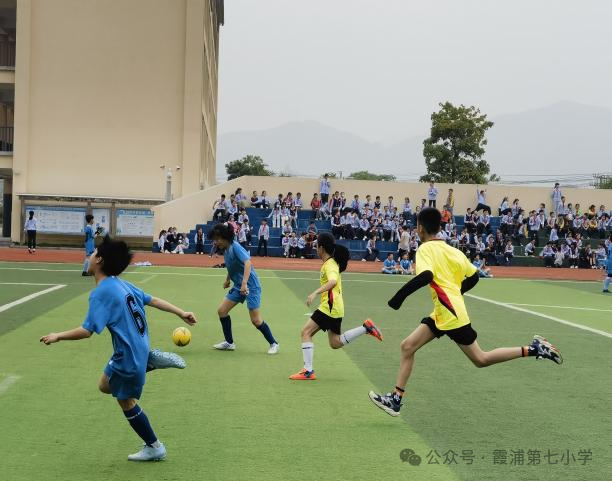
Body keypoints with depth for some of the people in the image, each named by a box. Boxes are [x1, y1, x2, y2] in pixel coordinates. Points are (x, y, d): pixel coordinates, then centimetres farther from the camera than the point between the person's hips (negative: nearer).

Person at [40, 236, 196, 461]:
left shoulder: (101, 293, -22)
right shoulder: (121, 284, 3)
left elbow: (87, 331, -25)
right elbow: (153, 300, 10)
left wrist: (57, 336, -10)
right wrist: (182, 313, 21)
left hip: (129, 357, -8)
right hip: (139, 348, 8)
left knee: (126, 401, 13)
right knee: (105, 385, 27)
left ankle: (154, 447, 26)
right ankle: (152, 360, 17)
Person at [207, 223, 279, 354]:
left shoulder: (235, 247, -20)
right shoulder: (226, 250, 6)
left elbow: (247, 262, -33)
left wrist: (244, 283, -41)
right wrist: (227, 279, 26)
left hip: (250, 286, -9)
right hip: (238, 286, 9)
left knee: (256, 320, -7)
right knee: (222, 310, 5)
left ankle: (273, 344, 10)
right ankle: (229, 343, 15)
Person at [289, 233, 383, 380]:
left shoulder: (329, 264, -16)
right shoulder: (333, 262, 13)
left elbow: (333, 281, -36)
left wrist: (315, 293, -44)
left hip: (330, 306, -10)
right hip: (335, 308, 10)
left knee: (306, 331, -9)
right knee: (335, 343, 17)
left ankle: (308, 371, -12)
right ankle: (366, 327, 12)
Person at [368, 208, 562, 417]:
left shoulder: (425, 249, -12)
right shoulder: (450, 249, 11)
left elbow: (426, 275, -31)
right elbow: (473, 276, 15)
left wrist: (400, 295, -26)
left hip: (451, 315, -9)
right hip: (441, 315, 9)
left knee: (481, 359, 2)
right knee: (407, 346, 4)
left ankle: (534, 349, 5)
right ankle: (396, 400, 4)